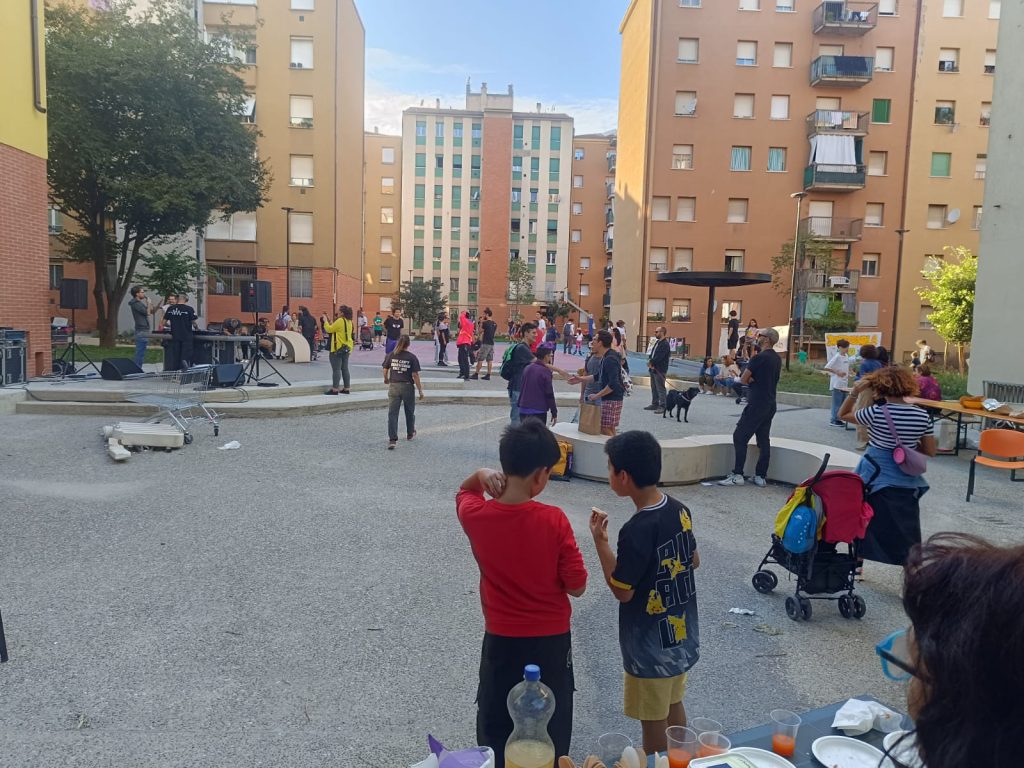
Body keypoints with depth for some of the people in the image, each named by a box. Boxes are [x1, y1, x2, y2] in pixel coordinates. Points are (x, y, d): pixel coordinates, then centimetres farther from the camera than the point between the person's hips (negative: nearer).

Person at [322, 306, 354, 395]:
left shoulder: (340, 321, -16)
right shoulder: (349, 321, 11)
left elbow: (329, 329, -11)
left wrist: (325, 320, 2)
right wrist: (332, 323, 14)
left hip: (338, 348, -9)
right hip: (347, 348, 9)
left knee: (336, 369, -6)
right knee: (345, 368, 12)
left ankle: (334, 389, -7)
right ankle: (346, 388, 15)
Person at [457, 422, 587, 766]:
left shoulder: (474, 514, -14)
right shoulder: (553, 520, -21)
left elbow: (463, 491, 11)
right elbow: (577, 587, -13)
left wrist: (480, 475, -10)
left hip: (500, 640, 1)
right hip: (550, 640, -1)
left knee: (495, 731, 20)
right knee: (551, 732, 21)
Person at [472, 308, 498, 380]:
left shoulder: (485, 323, -13)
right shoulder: (495, 324, 9)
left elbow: (480, 331, -3)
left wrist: (481, 324, 2)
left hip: (485, 343, -7)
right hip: (492, 343, 7)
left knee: (480, 359, -1)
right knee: (490, 360, 6)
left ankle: (476, 374, 1)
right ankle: (488, 375, 7)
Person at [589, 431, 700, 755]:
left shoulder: (636, 530, -29)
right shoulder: (680, 510, -5)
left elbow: (622, 592, -19)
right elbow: (694, 561, 9)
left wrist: (600, 541, -14)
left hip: (651, 647, -8)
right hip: (682, 636, 8)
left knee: (653, 723, 11)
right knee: (673, 706, 26)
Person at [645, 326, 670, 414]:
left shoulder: (665, 344, -15)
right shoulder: (657, 342, 16)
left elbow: (659, 357, -21)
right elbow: (652, 353, 15)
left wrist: (651, 362, -12)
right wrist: (650, 360, -4)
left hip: (660, 370, -10)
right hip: (653, 369, 10)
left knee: (661, 388, -7)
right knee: (654, 388, 16)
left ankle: (662, 406, -5)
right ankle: (654, 404, 25)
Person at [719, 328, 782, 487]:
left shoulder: (759, 357, -15)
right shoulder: (777, 358, 12)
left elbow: (743, 380, -13)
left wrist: (751, 381, 5)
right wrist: (755, 381, 4)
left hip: (757, 404, -9)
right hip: (770, 404, 9)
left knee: (740, 437, -5)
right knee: (764, 440, 9)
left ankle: (737, 475, -7)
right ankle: (761, 476, 11)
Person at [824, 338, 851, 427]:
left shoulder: (846, 357, 11)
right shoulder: (837, 357, -11)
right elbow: (826, 367, -15)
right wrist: (837, 372, -17)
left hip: (844, 384, 8)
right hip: (837, 384, -8)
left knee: (843, 403, 11)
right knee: (837, 403, -5)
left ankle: (838, 419, 18)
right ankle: (834, 420, 1)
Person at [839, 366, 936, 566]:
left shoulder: (877, 412, -14)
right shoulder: (922, 415, -3)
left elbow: (843, 414, 0)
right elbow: (930, 451, 2)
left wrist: (855, 392, -5)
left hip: (876, 479, -3)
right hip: (907, 484, 3)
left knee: (863, 525, 15)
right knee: (907, 533, 11)